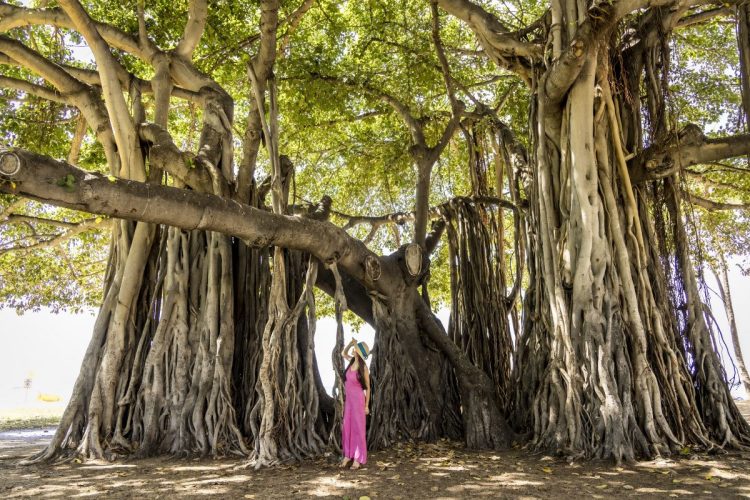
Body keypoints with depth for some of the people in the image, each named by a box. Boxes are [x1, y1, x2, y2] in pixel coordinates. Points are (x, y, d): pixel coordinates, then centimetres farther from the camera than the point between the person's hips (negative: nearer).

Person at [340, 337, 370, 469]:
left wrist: (367, 406, -8)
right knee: (347, 427, 10)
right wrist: (351, 342, 3)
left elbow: (368, 388, -8)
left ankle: (358, 458, 9)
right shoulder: (352, 361, 2)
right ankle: (348, 455, 20)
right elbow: (343, 353, 21)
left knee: (358, 427, 1)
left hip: (358, 399, -6)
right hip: (348, 399, 6)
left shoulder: (363, 368, -14)